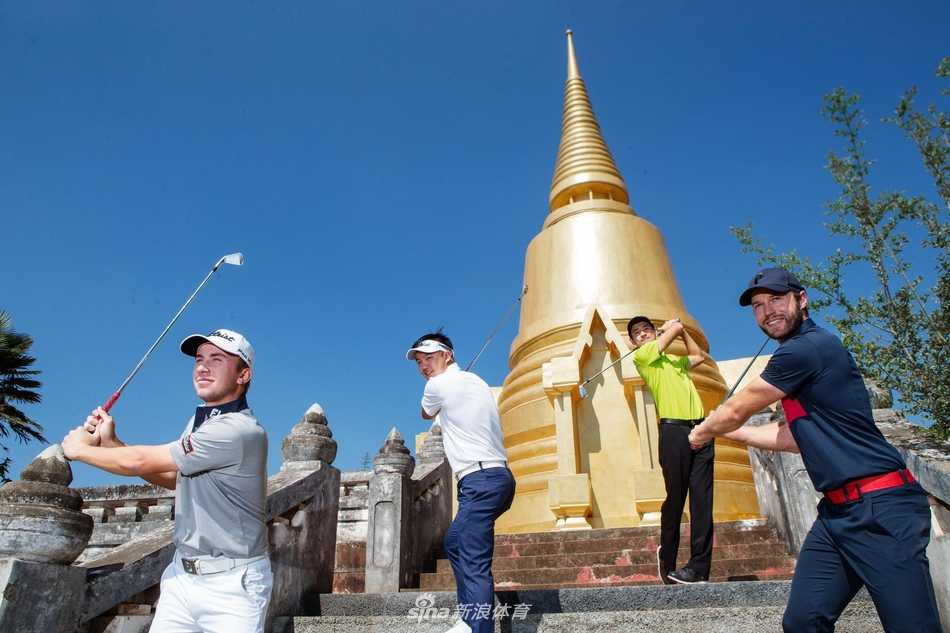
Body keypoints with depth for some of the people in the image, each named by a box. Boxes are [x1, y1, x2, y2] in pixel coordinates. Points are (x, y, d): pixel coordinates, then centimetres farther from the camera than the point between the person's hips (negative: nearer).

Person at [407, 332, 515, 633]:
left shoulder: (438, 384, -4)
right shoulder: (476, 381, 18)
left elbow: (426, 414, 17)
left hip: (481, 480, -9)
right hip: (497, 476, 9)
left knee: (475, 564, -14)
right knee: (454, 541, 21)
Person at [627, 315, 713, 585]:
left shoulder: (675, 359, 25)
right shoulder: (641, 356, 4)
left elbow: (699, 356, 41)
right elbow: (677, 325, 3)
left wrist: (683, 331, 34)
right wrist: (669, 328, 24)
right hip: (674, 430, -5)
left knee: (702, 500, -2)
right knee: (675, 499, -2)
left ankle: (699, 566, -1)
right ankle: (667, 560, 13)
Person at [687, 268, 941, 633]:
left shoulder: (808, 348, -14)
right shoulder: (800, 357, 16)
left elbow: (735, 411, -6)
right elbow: (793, 437, 24)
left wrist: (702, 432, 14)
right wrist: (725, 432, 29)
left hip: (881, 508, -10)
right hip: (837, 512, 10)